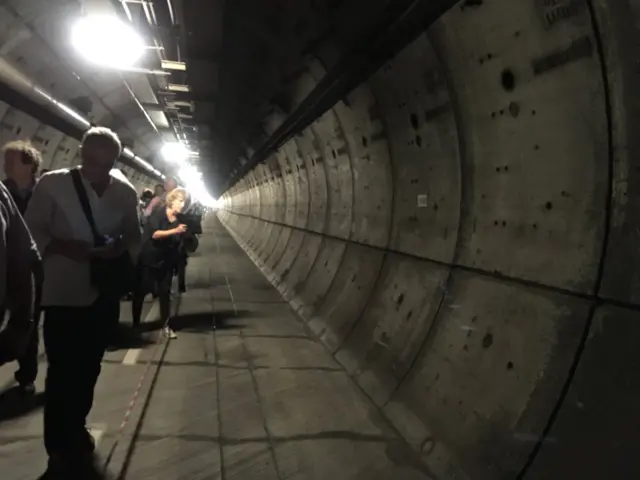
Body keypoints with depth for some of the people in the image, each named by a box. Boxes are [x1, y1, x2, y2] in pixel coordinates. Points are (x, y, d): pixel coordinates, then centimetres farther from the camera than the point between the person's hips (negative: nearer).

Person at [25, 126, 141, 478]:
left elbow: (134, 235, 6)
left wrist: (120, 249, -15)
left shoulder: (125, 192, -1)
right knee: (62, 372, 1)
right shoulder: (51, 184, -8)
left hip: (104, 292, 3)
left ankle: (76, 429, 43)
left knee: (88, 368, 18)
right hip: (62, 293, -3)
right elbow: (32, 230, -5)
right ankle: (59, 450, 21)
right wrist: (64, 247, -22)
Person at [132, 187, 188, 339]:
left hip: (167, 262, 3)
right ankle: (135, 323, 21)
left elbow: (179, 243, 4)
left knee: (165, 293, 6)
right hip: (148, 259, -3)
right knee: (140, 291, 6)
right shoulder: (158, 214, -12)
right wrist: (174, 231, -36)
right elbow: (154, 234, -27)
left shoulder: (180, 220, 0)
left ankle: (165, 325, 14)